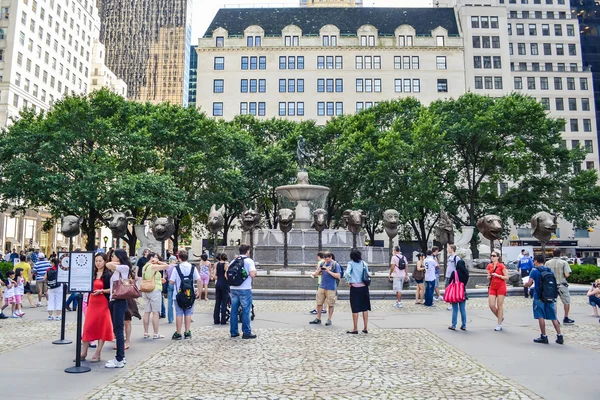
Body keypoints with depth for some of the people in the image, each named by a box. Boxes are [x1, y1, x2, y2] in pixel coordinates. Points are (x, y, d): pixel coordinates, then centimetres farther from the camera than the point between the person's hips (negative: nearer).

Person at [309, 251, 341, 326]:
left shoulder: (335, 264, -6)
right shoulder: (323, 263, 9)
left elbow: (338, 276, -12)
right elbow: (318, 273, 15)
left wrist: (329, 271, -18)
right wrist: (320, 270, -6)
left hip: (331, 288, -5)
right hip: (322, 286, 5)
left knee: (331, 304, 4)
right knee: (319, 303, 9)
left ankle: (329, 320, 16)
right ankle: (318, 319, 21)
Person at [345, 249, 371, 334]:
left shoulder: (351, 263, -8)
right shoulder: (364, 263, 2)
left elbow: (347, 273, -22)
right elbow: (368, 274, 2)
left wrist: (348, 281, -7)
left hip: (355, 288, -3)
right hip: (364, 287, 3)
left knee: (355, 309, 3)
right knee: (365, 308, 11)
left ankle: (355, 329, 9)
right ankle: (365, 328, 17)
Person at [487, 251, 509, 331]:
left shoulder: (501, 266, -7)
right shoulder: (489, 266, 8)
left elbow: (506, 277, -7)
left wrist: (497, 275, -18)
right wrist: (489, 277, -7)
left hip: (501, 287, -5)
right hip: (492, 287, 5)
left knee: (499, 306, -1)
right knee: (491, 305, -3)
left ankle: (499, 325, 7)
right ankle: (500, 317, 24)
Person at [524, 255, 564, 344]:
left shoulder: (534, 271, -8)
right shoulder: (550, 270, 8)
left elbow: (529, 284, -13)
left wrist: (525, 284, 8)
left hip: (539, 297, -5)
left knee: (541, 317, 1)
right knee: (553, 317, 10)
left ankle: (544, 337, 3)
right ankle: (559, 336, 9)